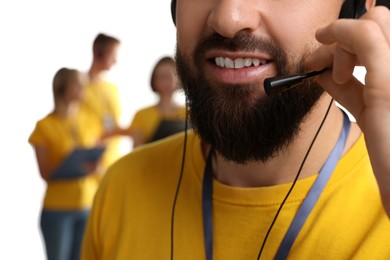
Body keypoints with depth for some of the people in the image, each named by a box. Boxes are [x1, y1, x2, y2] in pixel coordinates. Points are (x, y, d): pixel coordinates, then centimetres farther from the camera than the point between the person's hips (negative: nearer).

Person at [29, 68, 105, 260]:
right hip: (58, 210, -3)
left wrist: (94, 168, -12)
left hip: (89, 206, 4)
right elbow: (45, 173, -8)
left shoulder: (89, 121, 6)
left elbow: (100, 161, 12)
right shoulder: (44, 126, -5)